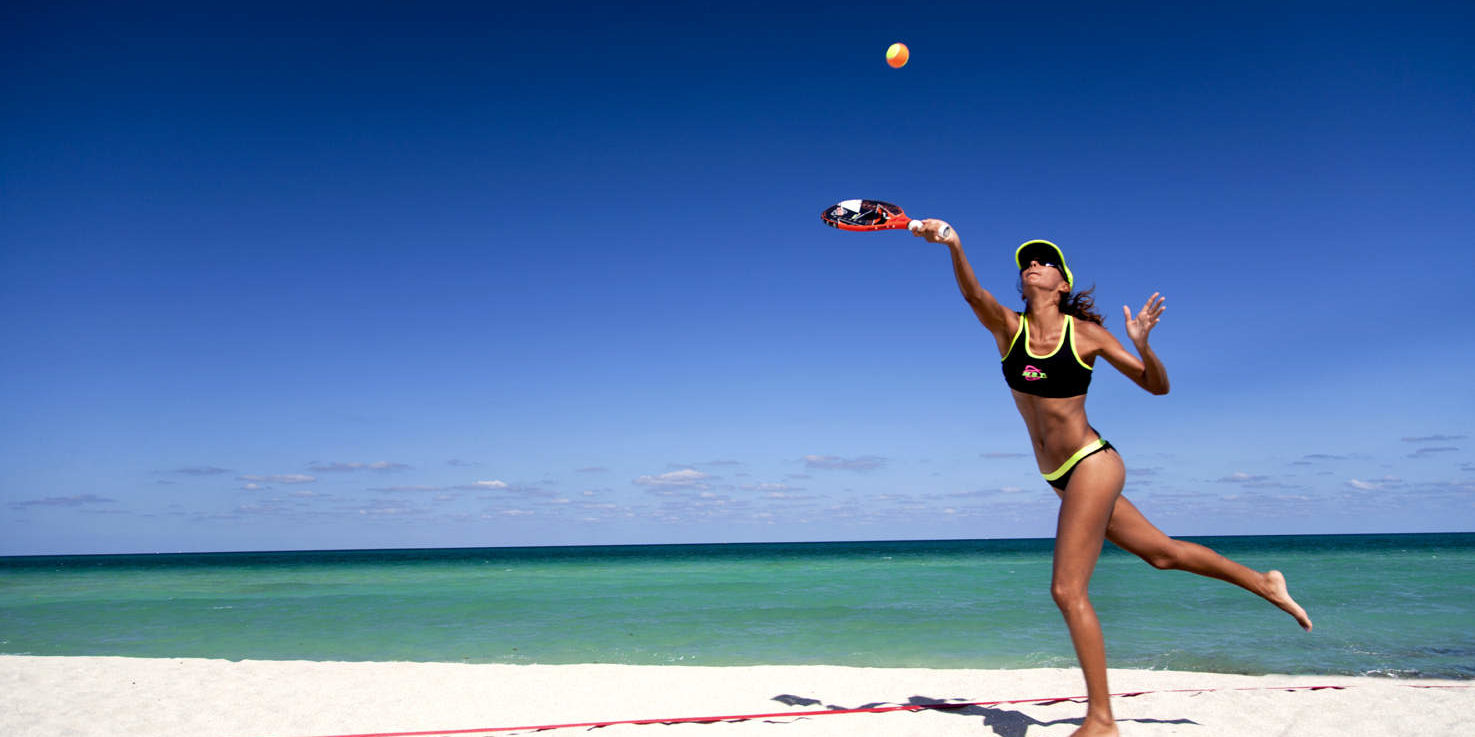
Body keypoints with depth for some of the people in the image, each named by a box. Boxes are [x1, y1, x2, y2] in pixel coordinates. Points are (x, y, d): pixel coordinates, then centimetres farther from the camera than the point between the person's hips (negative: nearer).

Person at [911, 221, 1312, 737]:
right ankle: (1264, 583, 40)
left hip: (1091, 464, -6)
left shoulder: (1086, 334, -7)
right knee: (1161, 551, 19)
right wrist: (954, 247, -41)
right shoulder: (1007, 327, 1)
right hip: (1061, 477, 6)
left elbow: (1158, 386, -3)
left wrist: (1142, 345, -23)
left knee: (1067, 591, -10)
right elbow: (972, 293, -22)